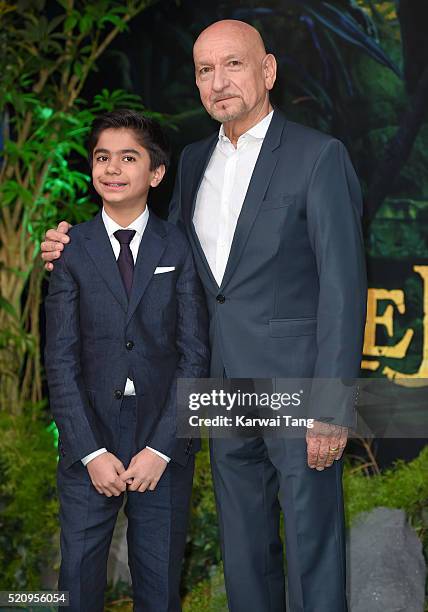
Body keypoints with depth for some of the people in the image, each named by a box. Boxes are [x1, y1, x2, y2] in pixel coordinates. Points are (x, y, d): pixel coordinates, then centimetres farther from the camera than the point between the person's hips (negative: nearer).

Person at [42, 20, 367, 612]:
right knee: (242, 548, 15)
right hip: (228, 386, 6)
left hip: (297, 385, -6)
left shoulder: (318, 156, -9)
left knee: (312, 542, 1)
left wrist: (333, 407, -17)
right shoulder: (194, 161, 11)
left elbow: (342, 286, -13)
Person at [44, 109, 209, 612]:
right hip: (90, 441, 0)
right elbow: (60, 360, -1)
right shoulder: (70, 249, 1)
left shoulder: (180, 249, 1)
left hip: (164, 444, 0)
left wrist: (162, 448, -10)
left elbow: (194, 355, -2)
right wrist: (91, 451, -9)